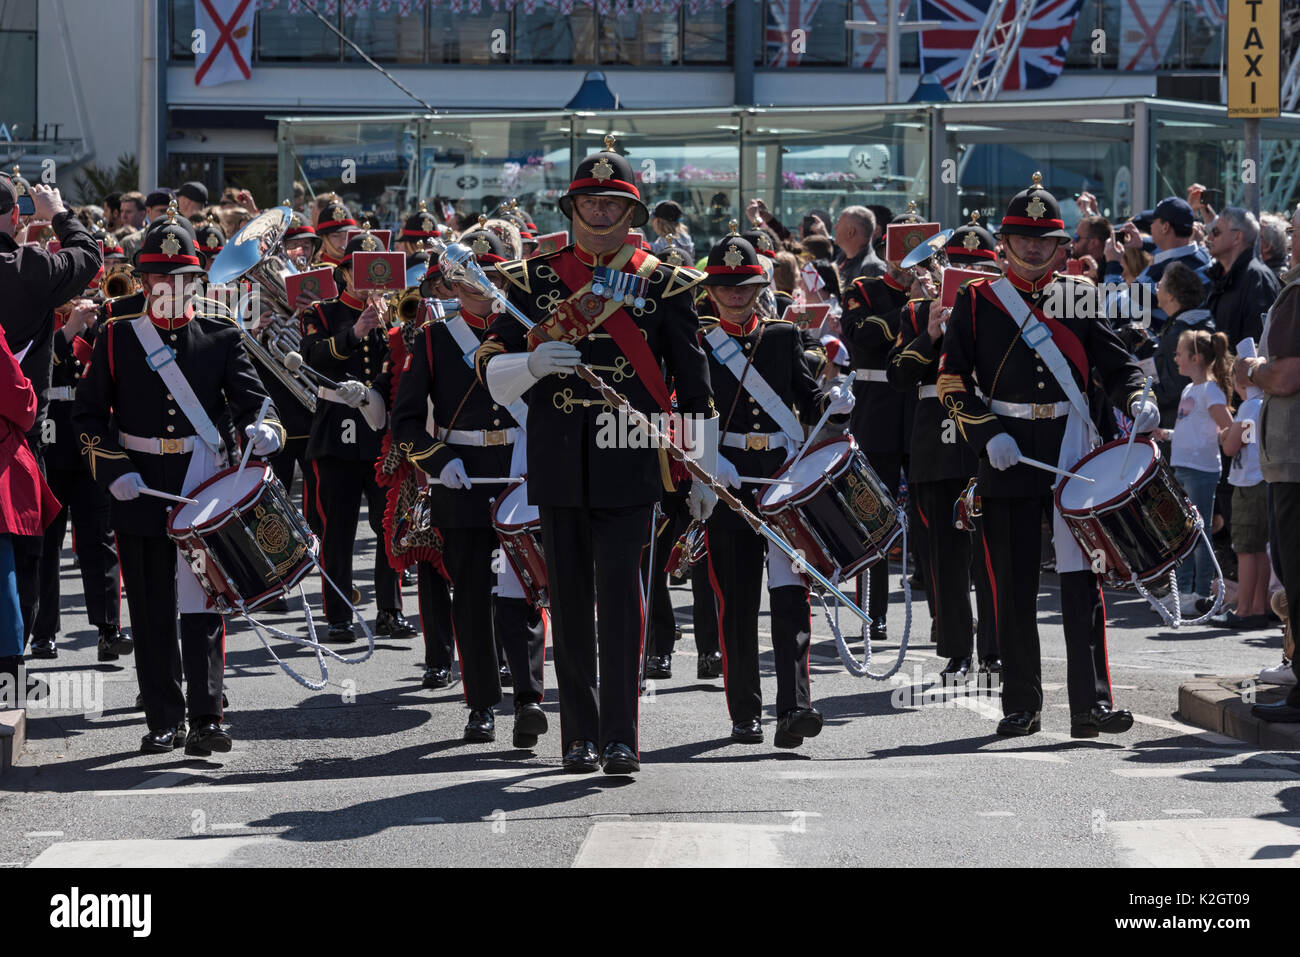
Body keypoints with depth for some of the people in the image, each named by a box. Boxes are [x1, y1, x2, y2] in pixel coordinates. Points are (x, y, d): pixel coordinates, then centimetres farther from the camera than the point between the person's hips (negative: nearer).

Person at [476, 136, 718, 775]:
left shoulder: (664, 285, 5)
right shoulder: (534, 280, 8)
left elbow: (695, 388, 8)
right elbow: (491, 374, 5)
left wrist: (704, 473, 5)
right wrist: (533, 364, -17)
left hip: (630, 461, -2)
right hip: (559, 463, 2)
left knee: (620, 591, -9)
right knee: (570, 597, 6)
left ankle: (621, 738, -5)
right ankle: (580, 735, 14)